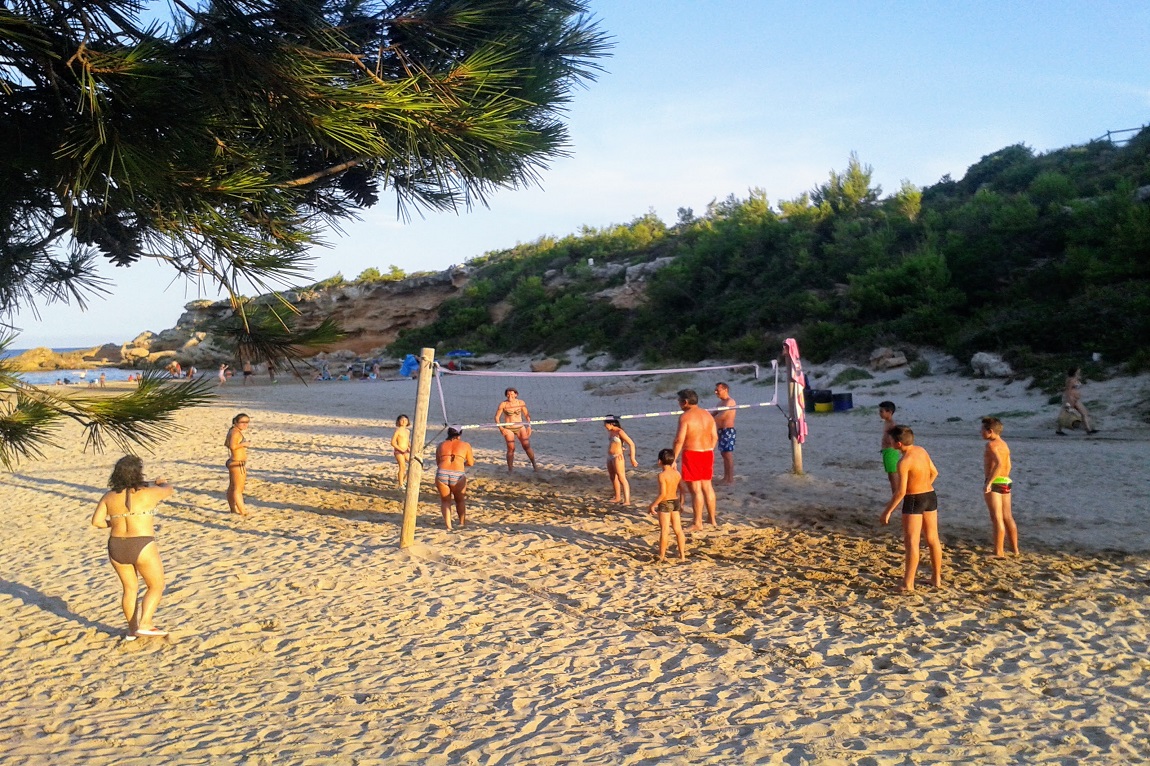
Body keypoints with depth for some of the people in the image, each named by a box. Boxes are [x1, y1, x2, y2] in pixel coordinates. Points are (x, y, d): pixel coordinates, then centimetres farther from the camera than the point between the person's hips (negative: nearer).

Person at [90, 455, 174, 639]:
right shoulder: (147, 493, -7)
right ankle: (144, 625, -1)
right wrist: (162, 483, 33)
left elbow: (96, 521, 2)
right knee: (156, 586, 9)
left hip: (116, 548, 5)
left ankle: (132, 629, 25)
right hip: (142, 548, -5)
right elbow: (169, 490, 11)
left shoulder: (109, 496, 4)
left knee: (130, 588, 19)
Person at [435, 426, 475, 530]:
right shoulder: (465, 445, 14)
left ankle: (448, 525, 8)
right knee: (460, 500, 23)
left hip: (441, 474, 1)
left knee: (445, 501, 18)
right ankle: (462, 523, 34)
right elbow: (470, 463, 19)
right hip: (458, 475, -1)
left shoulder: (441, 445, 19)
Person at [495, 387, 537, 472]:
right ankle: (509, 469, 6)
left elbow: (527, 415, 8)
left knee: (527, 446, -2)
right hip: (508, 428, -2)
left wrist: (529, 426, 2)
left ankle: (534, 465, 11)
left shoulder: (521, 403, -2)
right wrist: (500, 428, -16)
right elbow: (497, 417, -5)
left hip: (520, 427, 2)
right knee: (511, 449, -7)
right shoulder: (503, 404, -8)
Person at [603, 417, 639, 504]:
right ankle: (617, 497, 34)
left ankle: (627, 501, -16)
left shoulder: (619, 432, -16)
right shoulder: (610, 432, 7)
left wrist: (632, 459, -19)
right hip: (610, 457, 9)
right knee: (613, 477, 19)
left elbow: (631, 444, -17)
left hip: (617, 457, -9)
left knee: (621, 478, -12)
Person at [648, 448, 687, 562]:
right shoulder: (677, 473, 4)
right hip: (676, 502, 6)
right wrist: (681, 504, 20)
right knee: (678, 530, 10)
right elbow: (682, 490, 8)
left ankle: (662, 556, 8)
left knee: (664, 531, 0)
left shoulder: (662, 475, -17)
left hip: (665, 503, -6)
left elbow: (663, 493, -22)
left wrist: (653, 505, -15)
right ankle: (682, 555, 13)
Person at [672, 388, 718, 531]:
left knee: (695, 489, -3)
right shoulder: (708, 415, 10)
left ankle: (698, 523, 2)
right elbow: (715, 437, 12)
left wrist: (673, 459, -13)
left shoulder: (685, 416, -13)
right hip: (708, 452, 8)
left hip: (692, 454, -8)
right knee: (707, 486, 17)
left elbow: (679, 440, -18)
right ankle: (712, 518, 27)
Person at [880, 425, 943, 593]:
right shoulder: (922, 451, 2)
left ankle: (908, 584, -3)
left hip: (914, 500, -8)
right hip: (930, 496, 8)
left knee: (911, 542, -4)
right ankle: (937, 578, 27)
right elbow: (934, 472, 17)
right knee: (933, 539, 16)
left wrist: (887, 511, -16)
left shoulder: (904, 462, -21)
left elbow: (901, 491, -23)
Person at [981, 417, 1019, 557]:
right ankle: (1015, 549, 22)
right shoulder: (1004, 445, 16)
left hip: (994, 483, -9)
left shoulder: (991, 444, -13)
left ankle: (999, 552, -8)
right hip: (1005, 483, 9)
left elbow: (999, 464, -26)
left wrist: (989, 482, -28)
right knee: (1007, 517, 15)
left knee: (997, 518, -8)